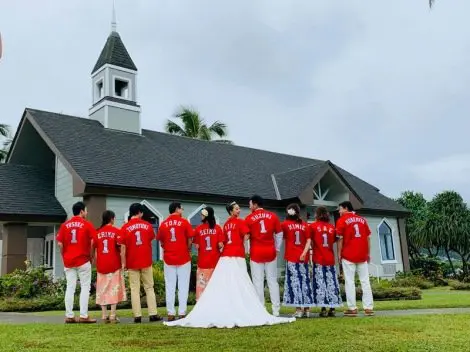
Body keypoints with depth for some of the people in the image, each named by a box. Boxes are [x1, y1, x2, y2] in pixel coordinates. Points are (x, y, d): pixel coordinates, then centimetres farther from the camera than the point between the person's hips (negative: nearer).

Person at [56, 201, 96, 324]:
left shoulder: (65, 225, 7)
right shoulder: (87, 224, -4)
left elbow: (60, 244, 1)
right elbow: (93, 242, -11)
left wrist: (64, 256, 12)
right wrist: (91, 256, 2)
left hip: (68, 261, 4)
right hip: (83, 260, -4)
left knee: (70, 288, 7)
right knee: (85, 287, 1)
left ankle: (69, 316, 8)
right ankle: (84, 316, -2)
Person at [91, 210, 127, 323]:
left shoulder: (98, 232, 5)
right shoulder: (116, 231, -5)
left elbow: (92, 247, 4)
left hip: (101, 265, 3)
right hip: (114, 264, -3)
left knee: (102, 290, 9)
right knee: (114, 288, 2)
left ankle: (104, 316, 11)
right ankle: (113, 316, 1)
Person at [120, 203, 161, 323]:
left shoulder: (125, 228, -5)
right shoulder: (147, 225, 1)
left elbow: (123, 247, -7)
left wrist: (123, 263, -1)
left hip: (132, 263, -1)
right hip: (146, 261, 1)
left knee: (135, 289, 5)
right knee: (149, 288, 9)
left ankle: (137, 315, 4)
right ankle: (153, 314, 7)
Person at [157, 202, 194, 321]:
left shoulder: (163, 224, 3)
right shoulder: (184, 222, -4)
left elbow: (161, 241, 7)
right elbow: (190, 239, -4)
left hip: (168, 259, 3)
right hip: (183, 258, -2)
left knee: (170, 287, 7)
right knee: (183, 287, 4)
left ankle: (171, 314, 8)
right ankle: (182, 313, 4)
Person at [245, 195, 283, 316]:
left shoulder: (249, 218, -4)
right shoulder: (273, 216, 3)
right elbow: (279, 234, 5)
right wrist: (277, 249, 13)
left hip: (256, 253, -2)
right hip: (270, 252, 3)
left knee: (258, 282, 3)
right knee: (272, 281, 8)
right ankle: (276, 310, 9)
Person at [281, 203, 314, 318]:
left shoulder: (285, 224, -2)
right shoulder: (305, 225, 7)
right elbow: (308, 241, -1)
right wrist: (304, 253, -6)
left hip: (291, 257, -3)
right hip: (303, 257, 3)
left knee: (295, 282, -1)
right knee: (305, 281, 8)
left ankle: (298, 309, -4)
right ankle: (307, 309, 13)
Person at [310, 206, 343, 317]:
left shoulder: (313, 226, -2)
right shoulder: (332, 227, 7)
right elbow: (334, 240, 10)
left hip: (318, 259, -3)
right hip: (330, 259, 3)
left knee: (320, 283, -2)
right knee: (331, 283, 5)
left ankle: (323, 309, -5)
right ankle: (332, 308, 6)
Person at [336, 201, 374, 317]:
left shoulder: (342, 220, -1)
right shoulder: (362, 219, 13)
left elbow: (340, 239, -6)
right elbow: (368, 237, 11)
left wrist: (339, 254, 0)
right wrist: (368, 253, 15)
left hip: (348, 255, -4)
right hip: (362, 255, 4)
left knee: (349, 282, 0)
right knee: (365, 281, 7)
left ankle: (352, 308, -1)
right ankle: (368, 308, 5)